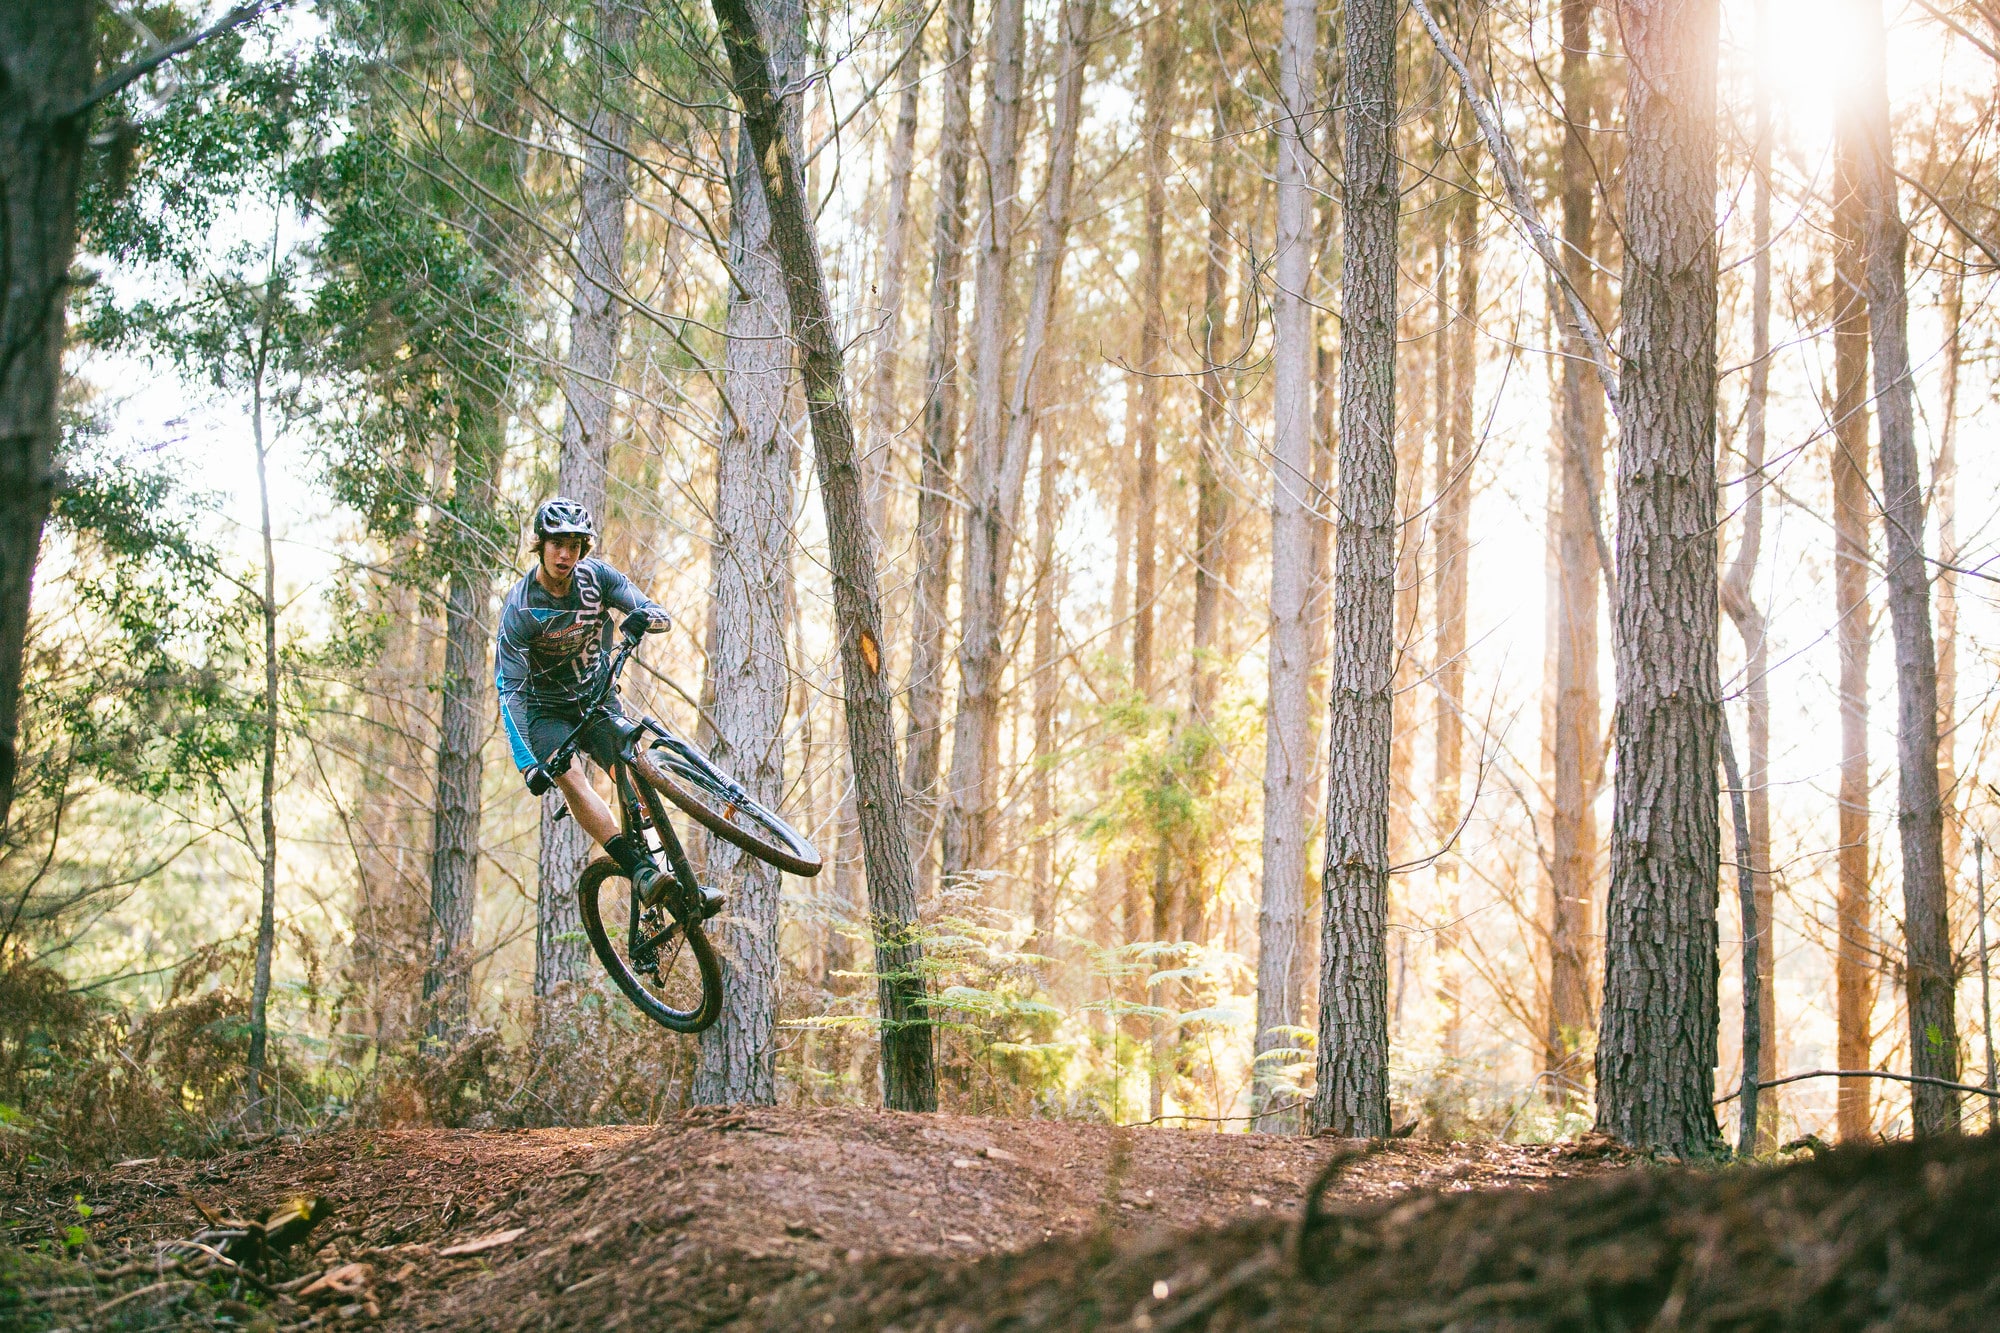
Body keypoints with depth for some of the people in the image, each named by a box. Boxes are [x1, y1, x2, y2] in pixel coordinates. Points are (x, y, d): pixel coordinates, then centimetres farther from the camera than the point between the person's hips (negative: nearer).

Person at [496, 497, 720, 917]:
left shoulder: (596, 575, -9)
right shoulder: (520, 608, -18)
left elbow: (663, 616, -14)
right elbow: (510, 690, -22)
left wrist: (643, 617, -41)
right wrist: (528, 763, -34)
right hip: (545, 709, -3)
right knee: (569, 777, -30)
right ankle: (639, 871, -41)